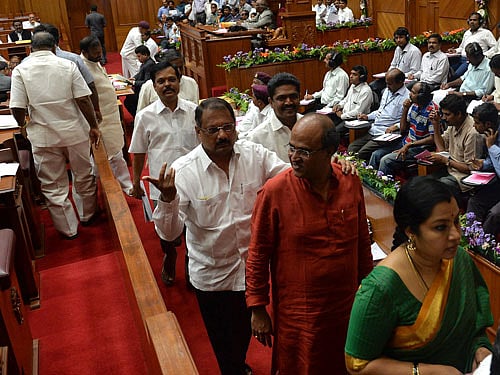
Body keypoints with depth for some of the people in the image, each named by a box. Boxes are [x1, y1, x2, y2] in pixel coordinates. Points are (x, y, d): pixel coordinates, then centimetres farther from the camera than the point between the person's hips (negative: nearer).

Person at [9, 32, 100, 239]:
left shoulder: (20, 70, -5)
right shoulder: (67, 66, -5)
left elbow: (17, 108, -8)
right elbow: (83, 100, -10)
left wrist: (23, 125, 12)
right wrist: (93, 126, 0)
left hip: (43, 137, 0)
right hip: (74, 131, 1)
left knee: (53, 186, 12)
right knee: (83, 177, 21)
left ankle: (68, 229, 22)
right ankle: (87, 215, 38)